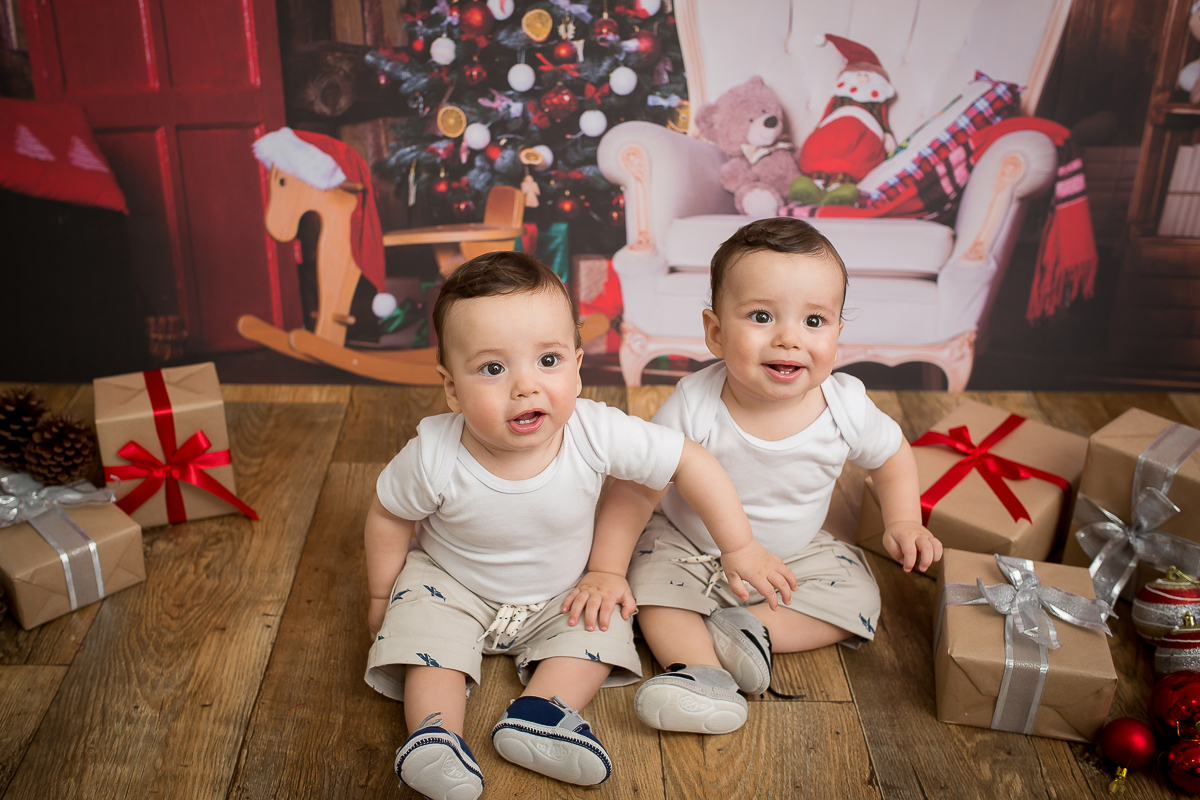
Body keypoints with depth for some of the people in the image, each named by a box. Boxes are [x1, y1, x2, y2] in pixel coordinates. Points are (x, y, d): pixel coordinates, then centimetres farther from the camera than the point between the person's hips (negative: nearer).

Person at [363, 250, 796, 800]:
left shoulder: (596, 434, -33)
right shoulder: (434, 458, -33)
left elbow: (691, 463, -20)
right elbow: (388, 516, -11)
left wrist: (740, 551, -15)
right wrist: (382, 596, 1)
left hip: (560, 594, 2)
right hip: (449, 584, -1)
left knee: (604, 628, -17)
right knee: (424, 627, -24)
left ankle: (536, 712, -20)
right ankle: (434, 729, -17)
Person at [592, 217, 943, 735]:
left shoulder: (845, 406, -21)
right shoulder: (693, 407, -30)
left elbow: (892, 457, 2)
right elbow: (635, 492, -22)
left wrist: (903, 523, -9)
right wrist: (604, 571, -26)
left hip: (796, 555, 2)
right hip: (688, 549, -2)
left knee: (857, 600, -15)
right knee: (654, 587, -25)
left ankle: (750, 629, -15)